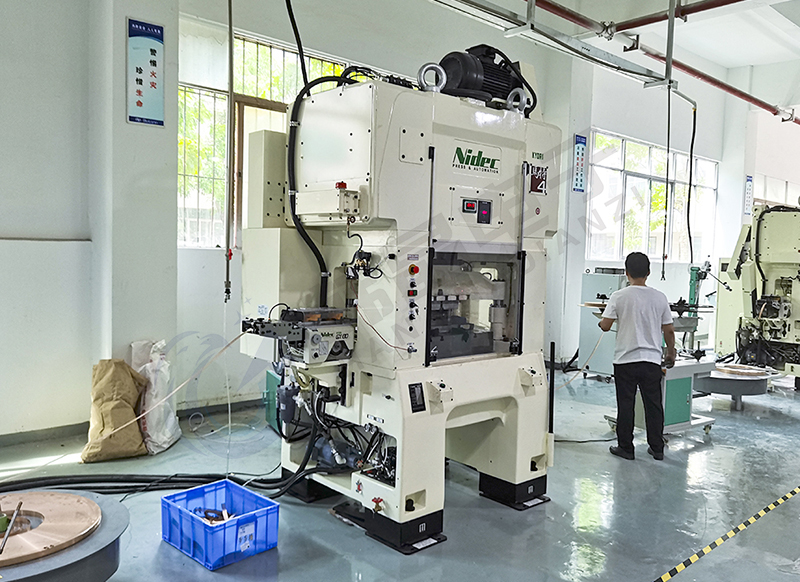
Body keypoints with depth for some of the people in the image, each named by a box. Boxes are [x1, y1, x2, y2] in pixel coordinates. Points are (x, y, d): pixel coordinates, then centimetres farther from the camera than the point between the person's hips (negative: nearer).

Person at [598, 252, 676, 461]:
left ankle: (625, 447, 13)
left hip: (625, 359, -2)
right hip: (652, 359, 3)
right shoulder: (659, 297, 1)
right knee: (653, 404, 12)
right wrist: (671, 353, 19)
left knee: (626, 404, 6)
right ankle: (657, 449, 20)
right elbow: (669, 330, 5)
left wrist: (602, 321, 14)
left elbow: (605, 325, -10)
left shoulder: (619, 297, -8)